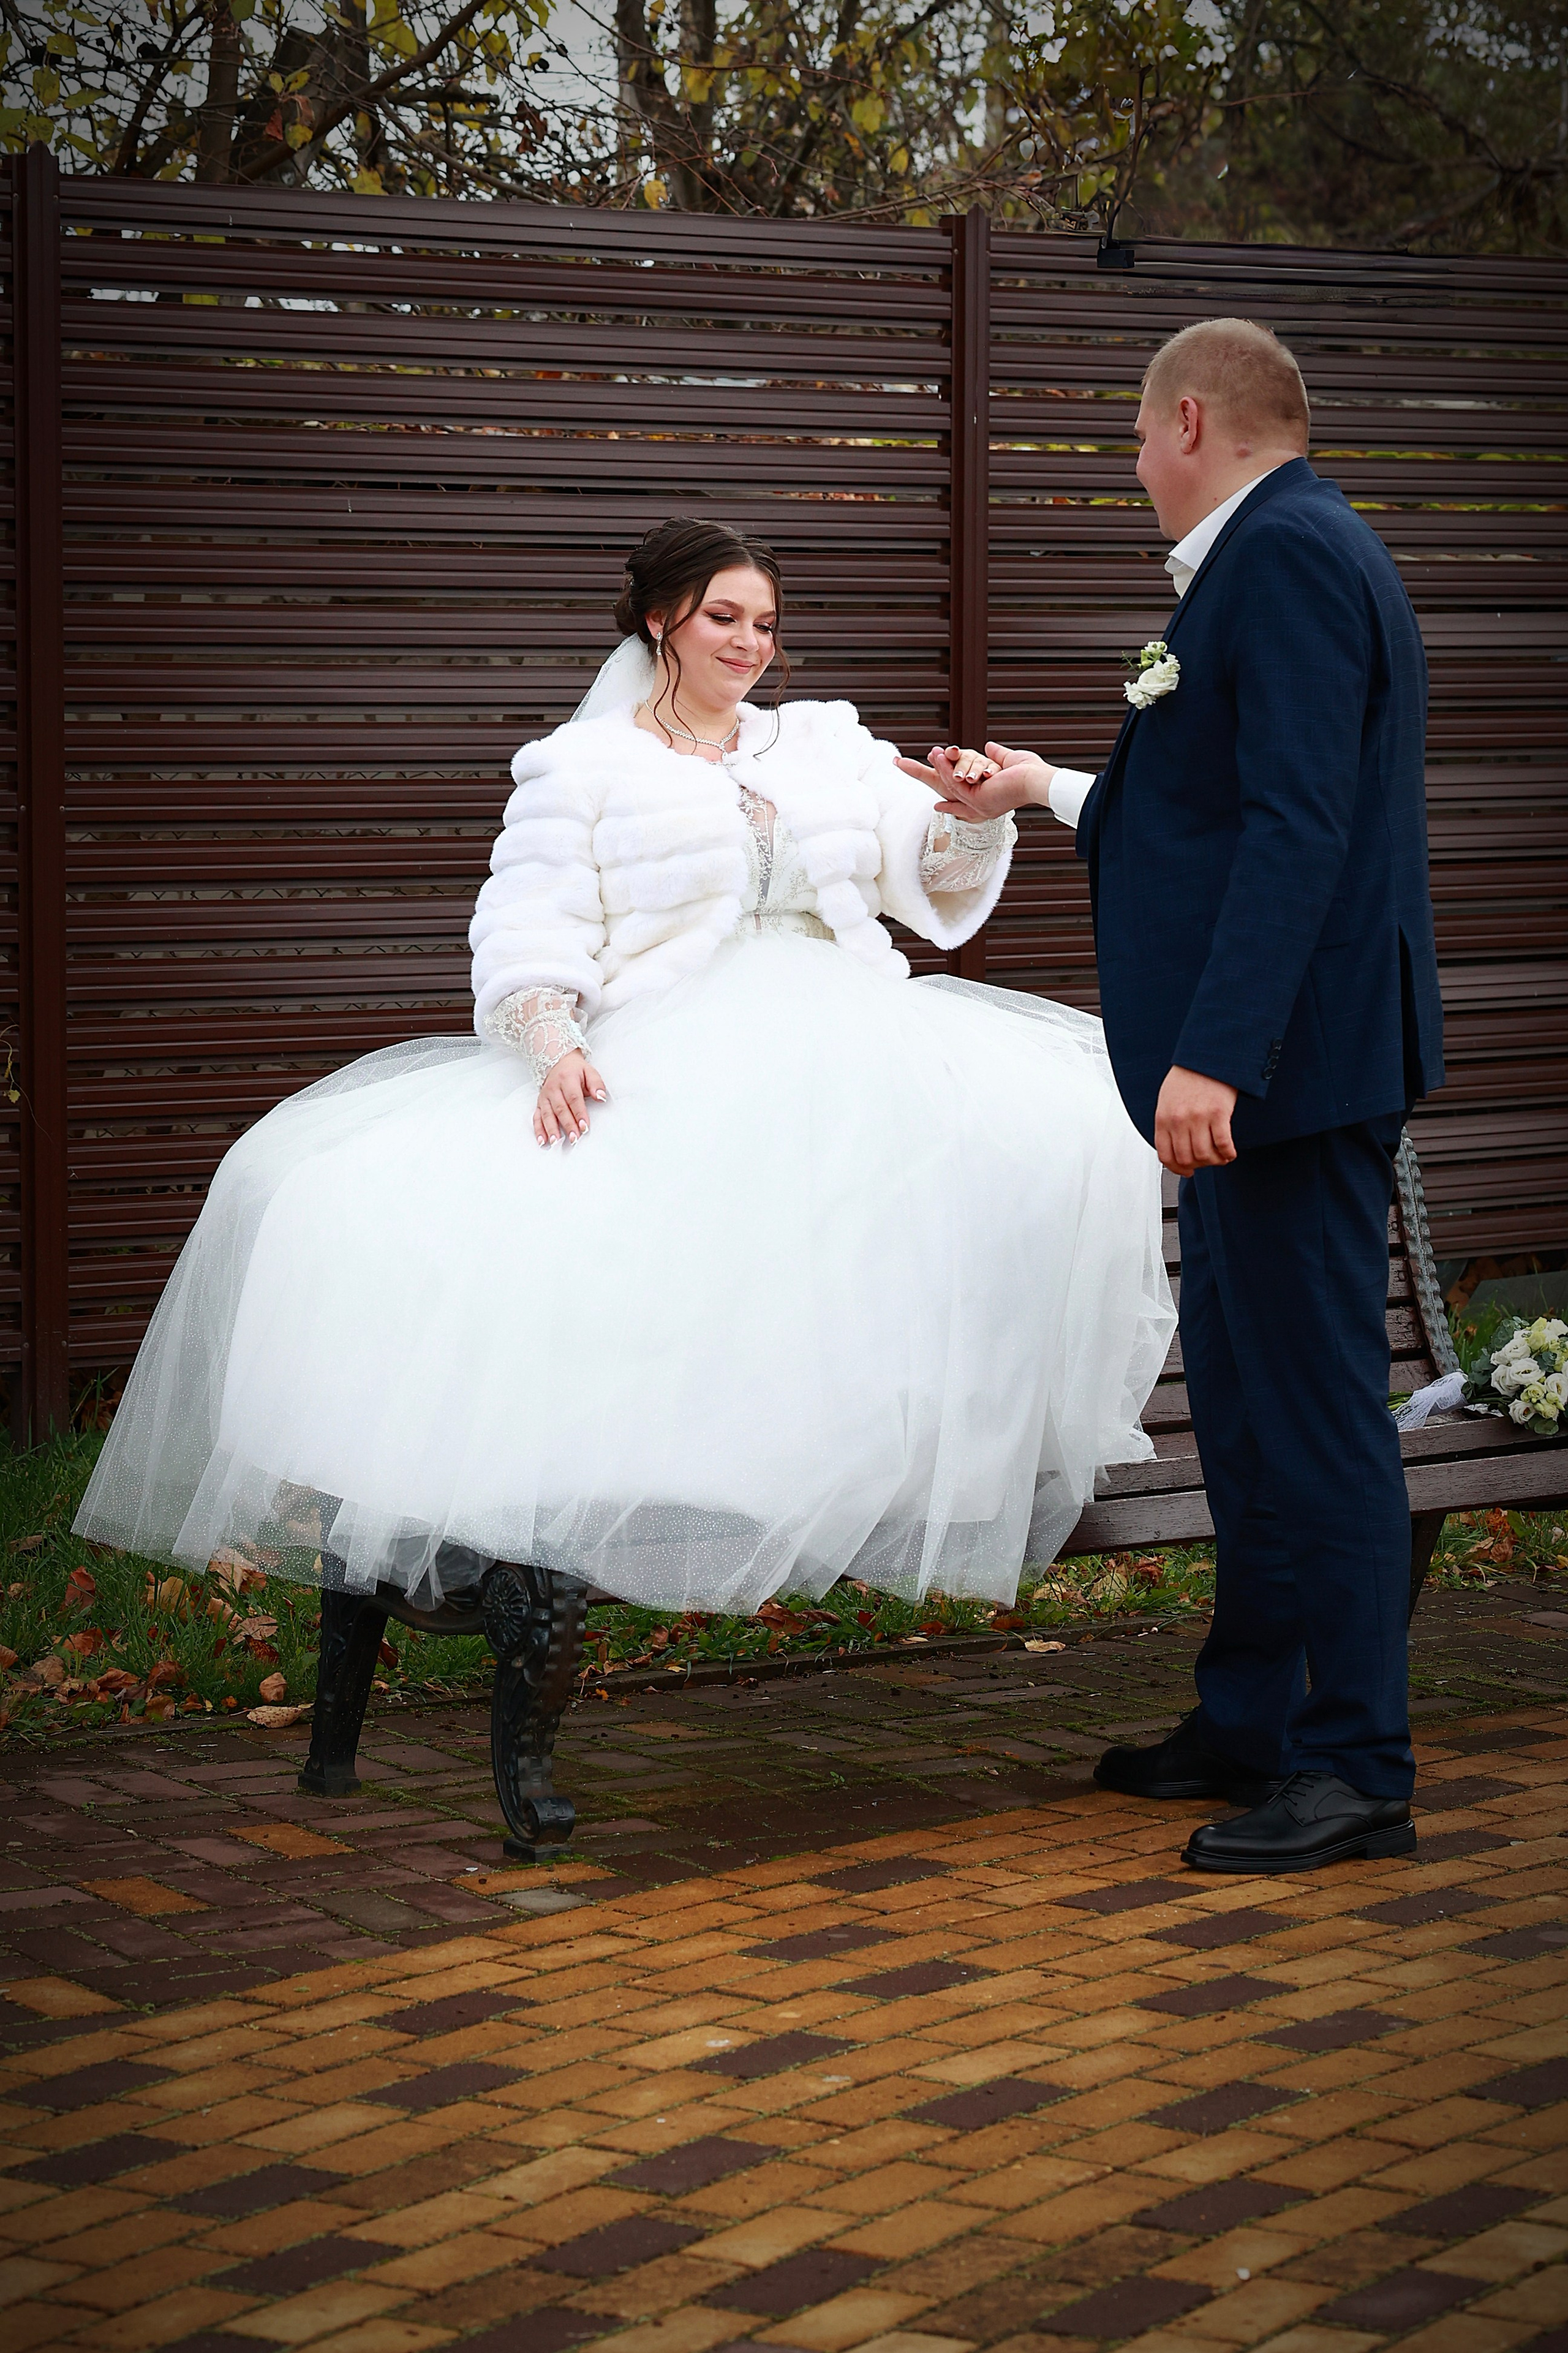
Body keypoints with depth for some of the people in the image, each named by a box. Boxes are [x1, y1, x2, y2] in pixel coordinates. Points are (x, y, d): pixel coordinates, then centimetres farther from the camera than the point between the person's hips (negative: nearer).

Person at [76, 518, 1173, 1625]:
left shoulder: (826, 744, 25)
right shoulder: (582, 766, 14)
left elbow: (935, 879, 15)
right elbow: (535, 939, 2)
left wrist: (971, 818, -8)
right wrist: (553, 1047, -19)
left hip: (849, 1036, 2)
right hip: (665, 1064, -2)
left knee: (1063, 1120, -27)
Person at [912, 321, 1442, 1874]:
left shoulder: (1288, 555, -14)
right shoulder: (1276, 557, 18)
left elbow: (1296, 827, -23)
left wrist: (1214, 1054, -27)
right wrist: (1046, 792, 37)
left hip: (1292, 1059, -11)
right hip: (1258, 1065, 11)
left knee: (1315, 1400, -6)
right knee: (1240, 1387, 16)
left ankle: (1356, 1768, -1)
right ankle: (1250, 1724, 26)